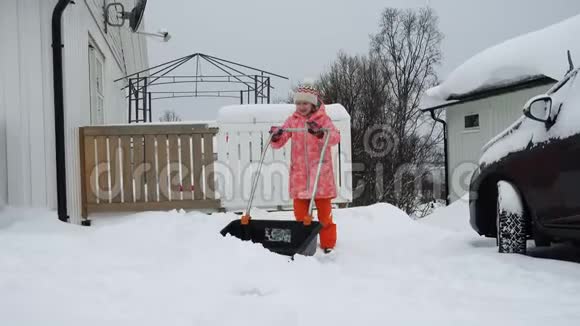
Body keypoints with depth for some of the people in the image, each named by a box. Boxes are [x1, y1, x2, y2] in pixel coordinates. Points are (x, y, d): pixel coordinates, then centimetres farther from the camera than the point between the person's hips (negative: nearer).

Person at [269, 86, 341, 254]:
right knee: (300, 210, 5)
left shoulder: (322, 119, -1)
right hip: (299, 171, 3)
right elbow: (278, 143, 5)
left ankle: (328, 243, 13)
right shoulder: (292, 120, 8)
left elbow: (335, 137, -19)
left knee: (324, 209, 4)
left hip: (320, 170, -2)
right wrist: (276, 136, -18)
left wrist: (320, 132, -37)